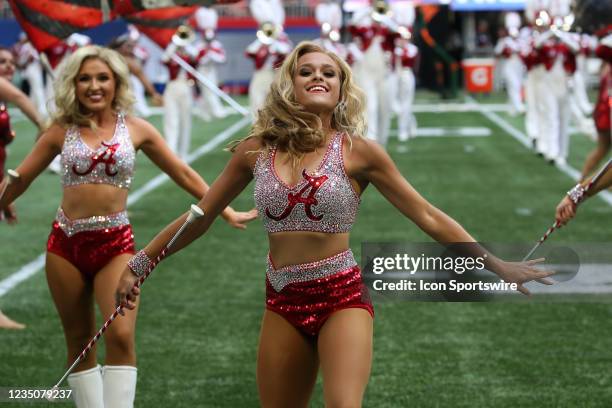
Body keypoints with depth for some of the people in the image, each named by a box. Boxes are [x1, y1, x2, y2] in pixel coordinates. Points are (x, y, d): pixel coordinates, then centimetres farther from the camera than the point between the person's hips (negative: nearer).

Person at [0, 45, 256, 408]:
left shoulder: (136, 130, 3)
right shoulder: (62, 131, 3)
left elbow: (184, 174, 9)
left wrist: (227, 212, 10)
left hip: (116, 244, -1)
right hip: (66, 244, 1)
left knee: (121, 337, -15)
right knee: (79, 343, 7)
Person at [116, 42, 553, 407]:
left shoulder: (359, 152, -5)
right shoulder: (256, 150, 2)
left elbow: (428, 216, -1)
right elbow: (200, 216, 13)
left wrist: (497, 266, -3)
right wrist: (139, 264, 14)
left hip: (343, 298, -3)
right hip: (283, 304, 3)